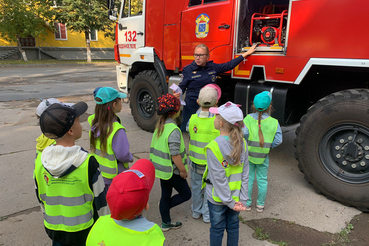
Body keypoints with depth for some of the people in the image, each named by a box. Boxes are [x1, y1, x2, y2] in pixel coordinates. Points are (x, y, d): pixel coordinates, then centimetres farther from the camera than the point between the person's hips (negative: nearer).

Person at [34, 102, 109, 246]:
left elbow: (40, 197, 3)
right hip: (83, 230, -3)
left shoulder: (40, 160, -11)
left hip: (53, 228, 4)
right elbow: (100, 199, -15)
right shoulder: (88, 162, -25)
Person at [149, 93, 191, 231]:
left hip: (162, 168, 9)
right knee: (186, 194, 11)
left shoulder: (159, 126, 3)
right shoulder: (173, 130, -24)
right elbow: (175, 155, -25)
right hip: (172, 170, -9)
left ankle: (166, 223, 34)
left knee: (165, 195, 20)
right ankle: (165, 206, 18)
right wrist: (182, 170, -13)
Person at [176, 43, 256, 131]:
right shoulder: (188, 69, -3)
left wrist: (246, 54, 21)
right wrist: (178, 93, -26)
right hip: (192, 106, -3)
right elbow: (182, 86, -3)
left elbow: (229, 65, 16)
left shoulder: (213, 67, 7)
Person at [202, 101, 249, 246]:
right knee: (233, 226, 23)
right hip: (236, 195, 4)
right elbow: (245, 174, -7)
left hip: (217, 198, -4)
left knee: (217, 229, 16)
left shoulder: (213, 147, -25)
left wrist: (229, 202, -13)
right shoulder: (242, 144, -10)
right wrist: (242, 199, -2)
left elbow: (219, 179, -22)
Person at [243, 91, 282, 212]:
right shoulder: (274, 122, -10)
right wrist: (268, 146, 2)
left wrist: (248, 145, -6)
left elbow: (244, 134, -24)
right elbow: (278, 140, -13)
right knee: (262, 180, 16)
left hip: (248, 154, 0)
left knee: (248, 179, 14)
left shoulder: (248, 119, -13)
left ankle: (247, 204, 26)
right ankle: (260, 205, 29)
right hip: (264, 156, 1)